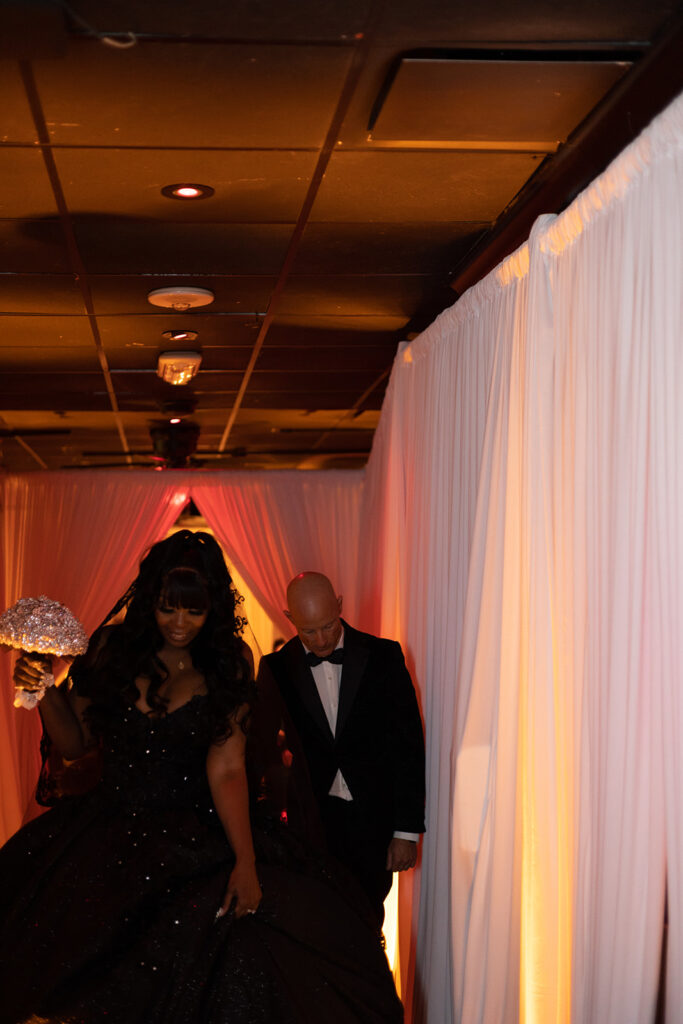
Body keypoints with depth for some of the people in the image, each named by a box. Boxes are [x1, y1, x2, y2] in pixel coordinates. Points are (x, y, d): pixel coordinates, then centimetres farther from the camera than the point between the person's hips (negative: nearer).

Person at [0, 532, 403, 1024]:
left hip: (198, 840, -1)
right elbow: (75, 744, 10)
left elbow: (226, 768, -8)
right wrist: (46, 691, -7)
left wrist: (245, 862, -19)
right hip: (108, 831, 2)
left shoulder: (227, 667, 0)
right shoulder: (112, 647, 3)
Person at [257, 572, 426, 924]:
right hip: (311, 825, 0)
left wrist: (407, 830, -3)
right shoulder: (277, 668, 1)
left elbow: (408, 747, 0)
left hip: (372, 825, 0)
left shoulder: (383, 657, -1)